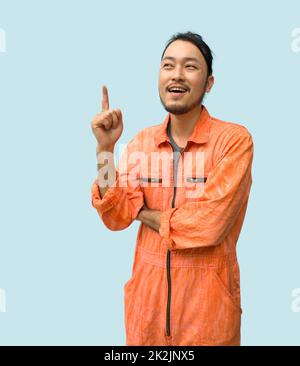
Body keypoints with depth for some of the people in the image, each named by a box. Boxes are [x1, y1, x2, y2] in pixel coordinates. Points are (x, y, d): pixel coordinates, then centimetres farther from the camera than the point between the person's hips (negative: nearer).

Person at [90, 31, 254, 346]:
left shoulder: (235, 139, -13)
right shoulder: (141, 142, 1)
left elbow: (208, 225, -22)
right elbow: (117, 218, -7)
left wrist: (144, 213, -8)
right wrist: (105, 148, -17)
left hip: (207, 301, -4)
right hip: (146, 293, 4)